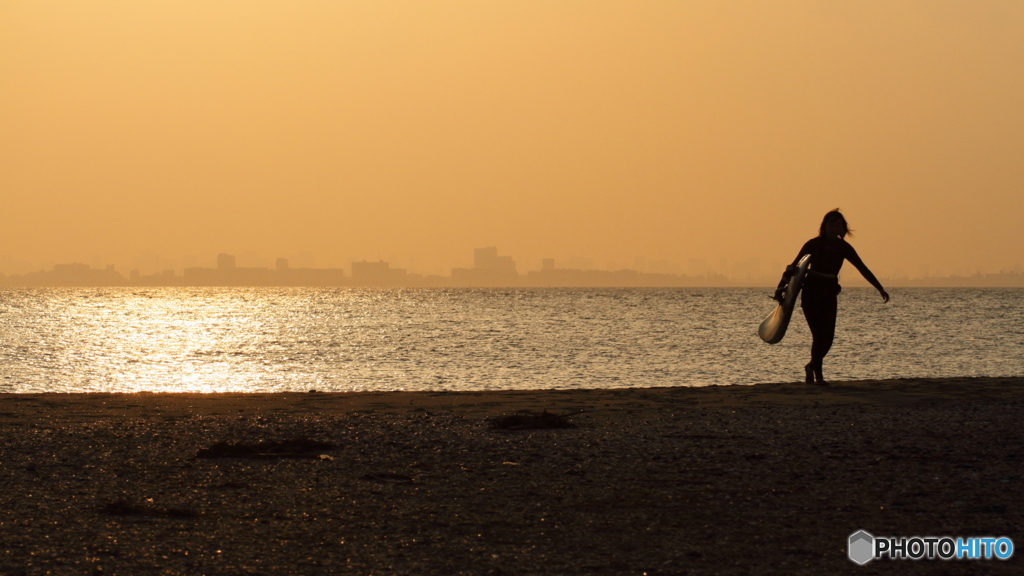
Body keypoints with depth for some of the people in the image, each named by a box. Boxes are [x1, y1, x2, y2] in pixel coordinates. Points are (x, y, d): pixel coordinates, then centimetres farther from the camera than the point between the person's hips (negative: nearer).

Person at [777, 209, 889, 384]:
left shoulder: (844, 248, 2)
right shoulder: (814, 244, -7)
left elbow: (863, 269, 5)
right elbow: (795, 265, -8)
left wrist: (880, 289, 0)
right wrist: (782, 286, -19)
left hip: (829, 295, 4)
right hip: (811, 293, -4)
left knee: (828, 337, -1)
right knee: (819, 335, -13)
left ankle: (812, 367, 25)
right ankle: (818, 374, 0)